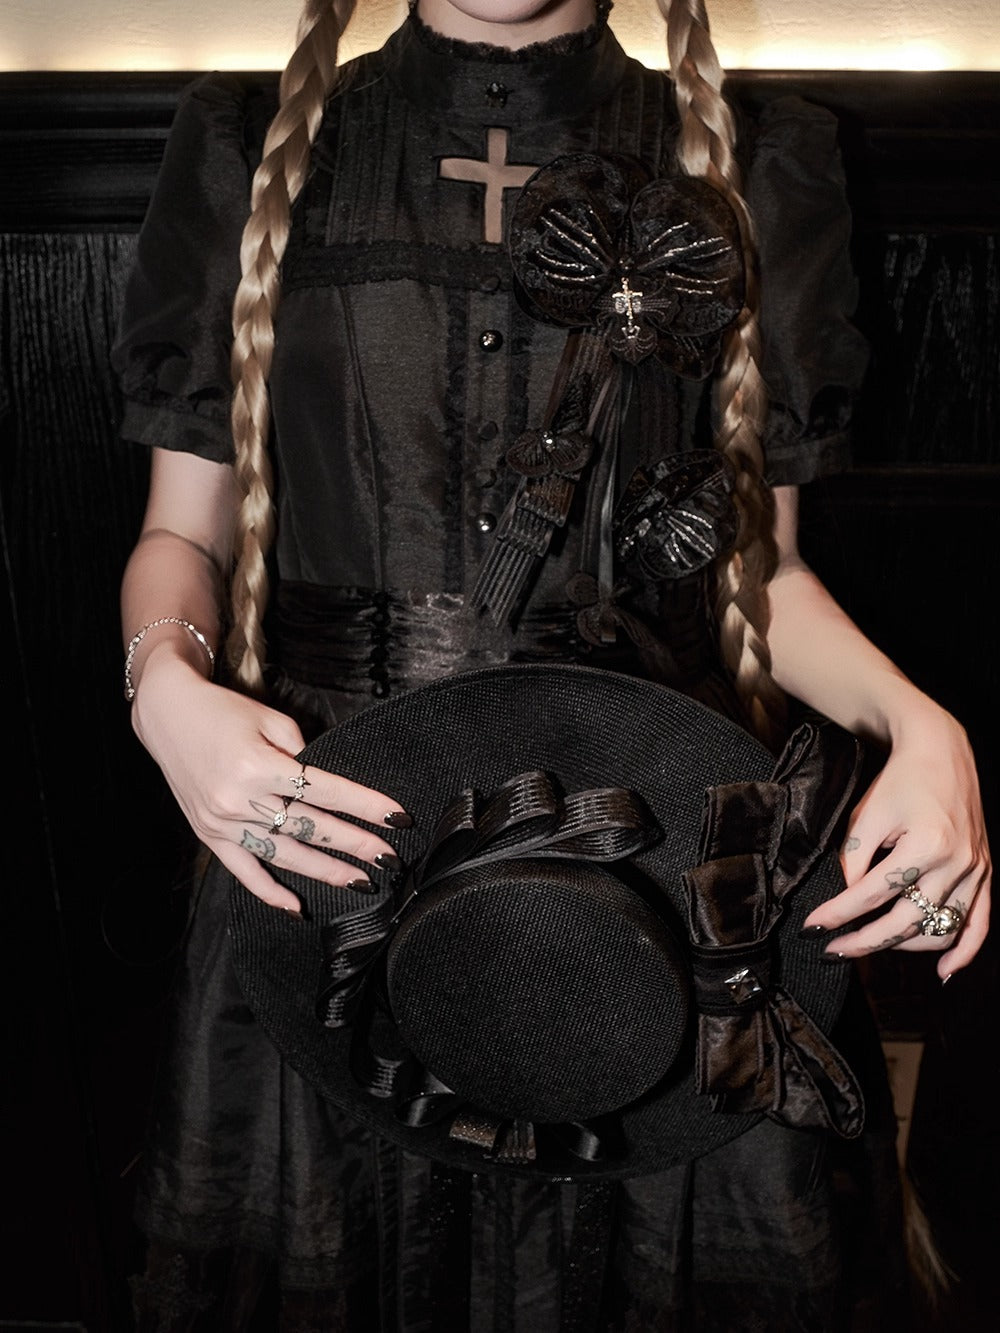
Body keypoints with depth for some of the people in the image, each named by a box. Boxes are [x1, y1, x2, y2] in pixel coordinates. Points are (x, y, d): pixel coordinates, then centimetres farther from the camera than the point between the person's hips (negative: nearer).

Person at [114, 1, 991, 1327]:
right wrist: (165, 688, -14)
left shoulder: (748, 170, 8)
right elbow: (183, 532, 8)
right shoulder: (252, 149, 8)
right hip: (321, 821, 1)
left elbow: (758, 562, 9)